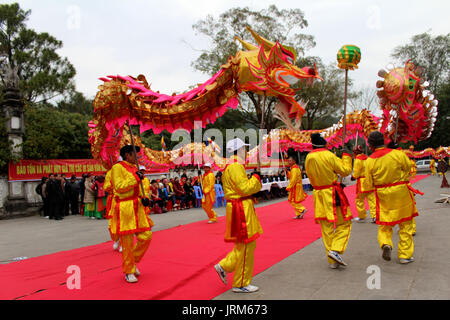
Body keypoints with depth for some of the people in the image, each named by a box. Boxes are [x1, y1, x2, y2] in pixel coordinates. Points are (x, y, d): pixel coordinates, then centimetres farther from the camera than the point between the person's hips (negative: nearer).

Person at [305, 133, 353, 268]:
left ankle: (332, 261, 16)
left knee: (327, 228, 11)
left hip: (319, 195, 5)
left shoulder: (308, 158, 3)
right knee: (344, 223, 9)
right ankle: (335, 250, -8)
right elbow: (345, 171, -7)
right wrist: (346, 155, 3)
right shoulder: (328, 155, -13)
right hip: (333, 195, -5)